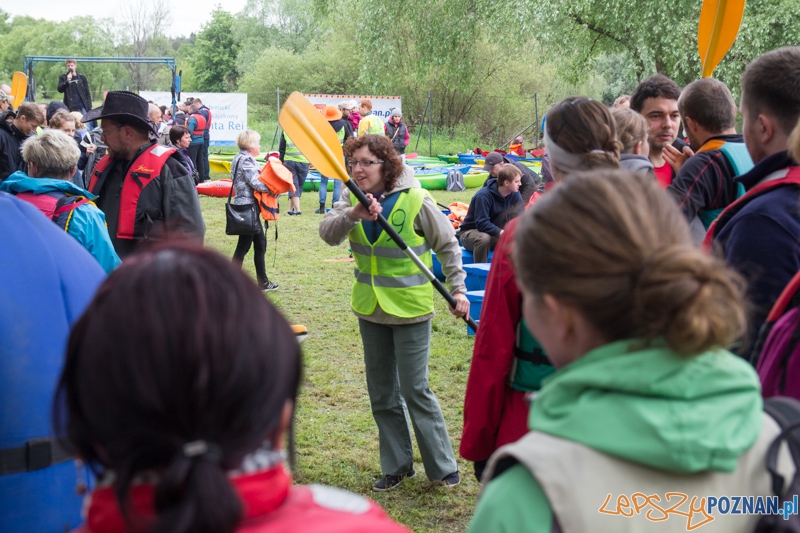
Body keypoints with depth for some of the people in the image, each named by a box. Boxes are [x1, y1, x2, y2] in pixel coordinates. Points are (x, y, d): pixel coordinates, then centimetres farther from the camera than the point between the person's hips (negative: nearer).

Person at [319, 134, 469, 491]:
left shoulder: (415, 200, -14)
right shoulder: (354, 198, -1)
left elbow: (448, 245, -4)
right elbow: (327, 232, -18)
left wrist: (458, 289, -8)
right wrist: (353, 214, -36)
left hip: (410, 309, -5)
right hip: (370, 308, 6)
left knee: (415, 390, -3)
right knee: (382, 394, 12)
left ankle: (443, 467, 13)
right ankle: (397, 466, 27)